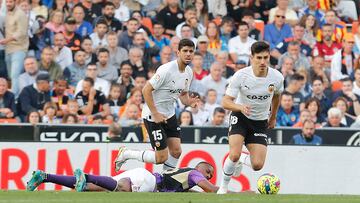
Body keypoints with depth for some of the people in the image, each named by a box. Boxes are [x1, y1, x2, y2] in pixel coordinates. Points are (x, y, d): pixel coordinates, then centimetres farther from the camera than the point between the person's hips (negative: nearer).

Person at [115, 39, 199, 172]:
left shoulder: (189, 72, 4)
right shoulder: (167, 70, -23)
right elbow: (146, 90, -22)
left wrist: (189, 102, -5)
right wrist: (155, 114, -21)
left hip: (169, 114, 8)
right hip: (152, 115, -8)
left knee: (176, 151, 1)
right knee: (161, 158, -8)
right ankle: (126, 154, 11)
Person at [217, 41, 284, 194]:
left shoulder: (277, 77, -13)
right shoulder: (240, 75, -22)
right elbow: (226, 102, -21)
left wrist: (273, 117, 23)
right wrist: (241, 107, -41)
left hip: (260, 122, 3)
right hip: (240, 117, -3)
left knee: (257, 165, -8)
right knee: (234, 155, -25)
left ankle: (242, 159, 29)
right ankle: (223, 188, 0)